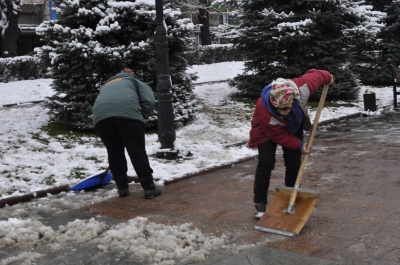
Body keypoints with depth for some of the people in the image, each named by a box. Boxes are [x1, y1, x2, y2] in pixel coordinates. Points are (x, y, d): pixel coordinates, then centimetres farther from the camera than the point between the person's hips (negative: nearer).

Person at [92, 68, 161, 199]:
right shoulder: (135, 82, 32)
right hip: (127, 112, -3)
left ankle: (122, 187, 24)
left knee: (114, 152, 18)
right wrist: (139, 119, 21)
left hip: (101, 116, 3)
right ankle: (149, 188, 10)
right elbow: (149, 102, 11)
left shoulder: (105, 86, 44)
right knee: (137, 151, 6)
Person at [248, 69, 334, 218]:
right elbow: (278, 136, -28)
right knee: (266, 163, -17)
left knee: (294, 163, 1)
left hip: (294, 127, 4)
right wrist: (299, 145, -21)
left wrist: (327, 77, 6)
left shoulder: (302, 88, -39)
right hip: (268, 131, -4)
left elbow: (314, 75, -14)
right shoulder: (264, 110, -43)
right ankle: (260, 204, -7)